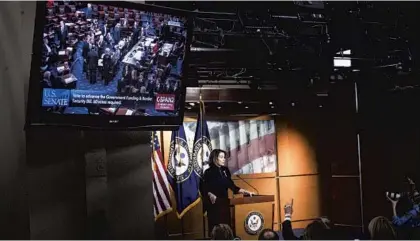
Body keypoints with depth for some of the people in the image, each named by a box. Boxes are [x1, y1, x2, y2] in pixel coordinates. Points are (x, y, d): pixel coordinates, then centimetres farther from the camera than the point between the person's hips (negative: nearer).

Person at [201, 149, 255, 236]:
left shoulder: (225, 170, 9)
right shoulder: (209, 172, -6)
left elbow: (231, 185, 16)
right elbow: (203, 188, -9)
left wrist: (245, 192, 13)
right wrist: (210, 195, -27)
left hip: (224, 202, 5)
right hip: (214, 203, -5)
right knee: (215, 226, -8)